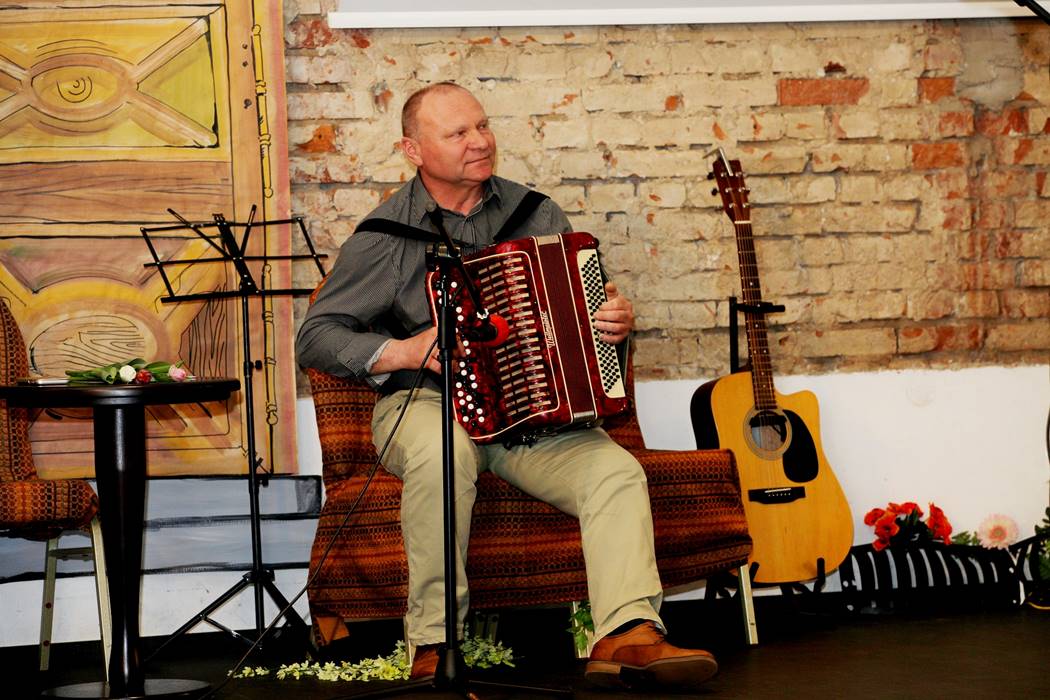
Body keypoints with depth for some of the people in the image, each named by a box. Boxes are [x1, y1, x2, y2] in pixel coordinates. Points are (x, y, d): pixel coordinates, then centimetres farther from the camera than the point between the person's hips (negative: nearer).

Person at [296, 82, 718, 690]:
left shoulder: (537, 213, 11)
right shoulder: (385, 234, 0)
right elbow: (316, 338, 0)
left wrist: (618, 321, -2)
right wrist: (404, 352, -15)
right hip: (426, 404, -3)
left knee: (617, 473, -24)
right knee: (444, 452, -38)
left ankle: (629, 637, -35)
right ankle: (434, 644, -28)